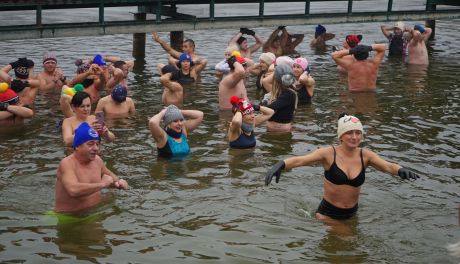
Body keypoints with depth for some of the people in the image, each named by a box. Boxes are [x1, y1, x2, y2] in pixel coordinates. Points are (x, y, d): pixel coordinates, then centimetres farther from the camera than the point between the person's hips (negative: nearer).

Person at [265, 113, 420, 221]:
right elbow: (300, 160, -22)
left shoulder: (365, 155, -4)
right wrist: (281, 165, -41)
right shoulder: (329, 153, -13)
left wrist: (400, 170, -39)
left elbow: (387, 166, -15)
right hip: (328, 213, -3)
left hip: (352, 214, 3)